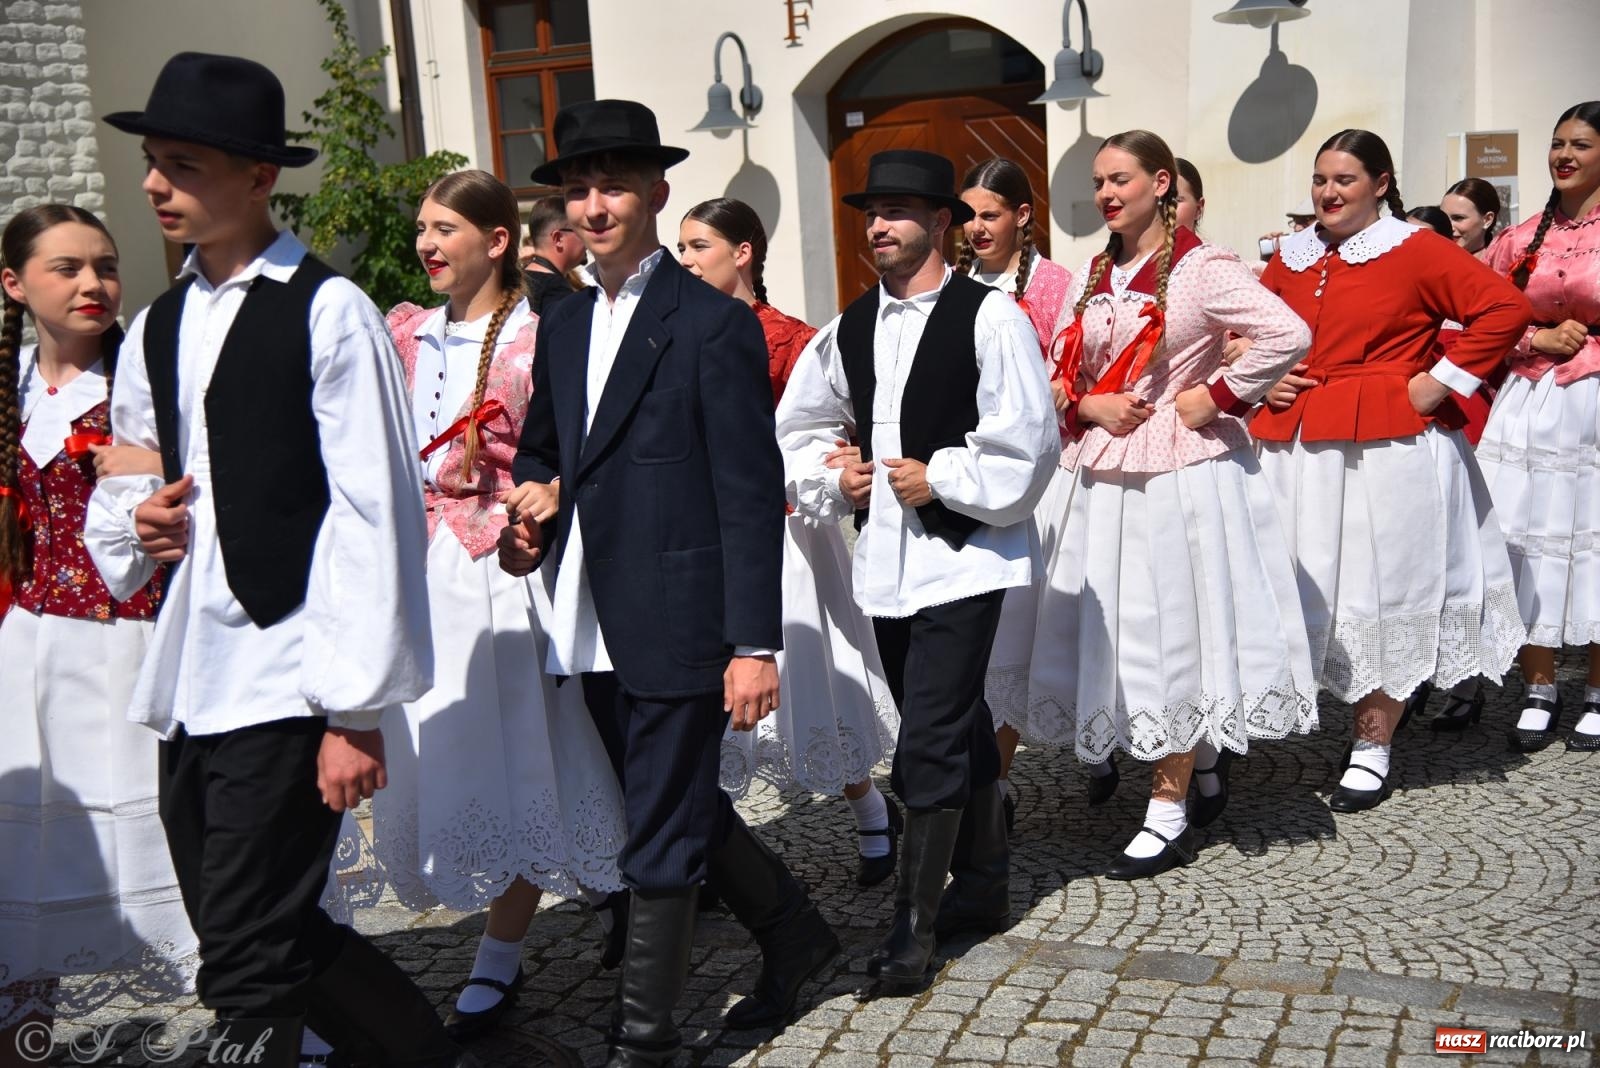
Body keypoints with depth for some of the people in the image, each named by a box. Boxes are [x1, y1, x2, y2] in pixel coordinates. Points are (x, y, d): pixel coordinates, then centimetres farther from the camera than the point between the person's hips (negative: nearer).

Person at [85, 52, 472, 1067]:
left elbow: (373, 514, -12)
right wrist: (133, 524, -1)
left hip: (284, 676, -7)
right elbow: (120, 490, 24)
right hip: (187, 677, 8)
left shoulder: (328, 314, -8)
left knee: (246, 957, -3)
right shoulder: (155, 331, 14)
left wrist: (355, 709, -13)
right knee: (279, 937, 13)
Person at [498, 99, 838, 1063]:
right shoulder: (563, 329, 12)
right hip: (594, 631, 8)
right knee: (682, 804, 19)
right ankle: (795, 932, 40)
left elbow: (752, 496, -13)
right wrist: (529, 520, 4)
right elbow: (541, 452, 26)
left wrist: (754, 644, -17)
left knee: (660, 834, 2)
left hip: (676, 625, -8)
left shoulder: (714, 325, -10)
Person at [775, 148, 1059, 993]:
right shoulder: (849, 329, 10)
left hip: (963, 556, -6)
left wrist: (940, 479, -12)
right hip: (885, 559, 6)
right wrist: (833, 480, 4)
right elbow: (798, 429, 21)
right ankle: (984, 886, 33)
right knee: (958, 732, 18)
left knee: (930, 748, -8)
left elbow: (1026, 444, -12)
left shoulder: (989, 317, -8)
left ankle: (913, 924, 3)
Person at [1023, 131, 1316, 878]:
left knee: (1175, 629, -1)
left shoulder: (1201, 269, -8)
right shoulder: (1093, 278, 12)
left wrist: (1219, 397, -15)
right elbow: (1060, 371, 15)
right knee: (1119, 629, 9)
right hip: (1106, 475, 7)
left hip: (1186, 475, -7)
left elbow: (1288, 335, -17)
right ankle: (1204, 768, 29)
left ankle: (1168, 810, 7)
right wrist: (1087, 406, -4)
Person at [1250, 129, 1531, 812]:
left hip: (1389, 448, -4)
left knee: (1381, 595, 2)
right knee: (1309, 591, 8)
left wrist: (1443, 381, -12)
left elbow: (1506, 308, -10)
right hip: (1295, 446, 5)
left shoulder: (1415, 250, -4)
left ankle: (1372, 749, 12)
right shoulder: (1291, 258, 12)